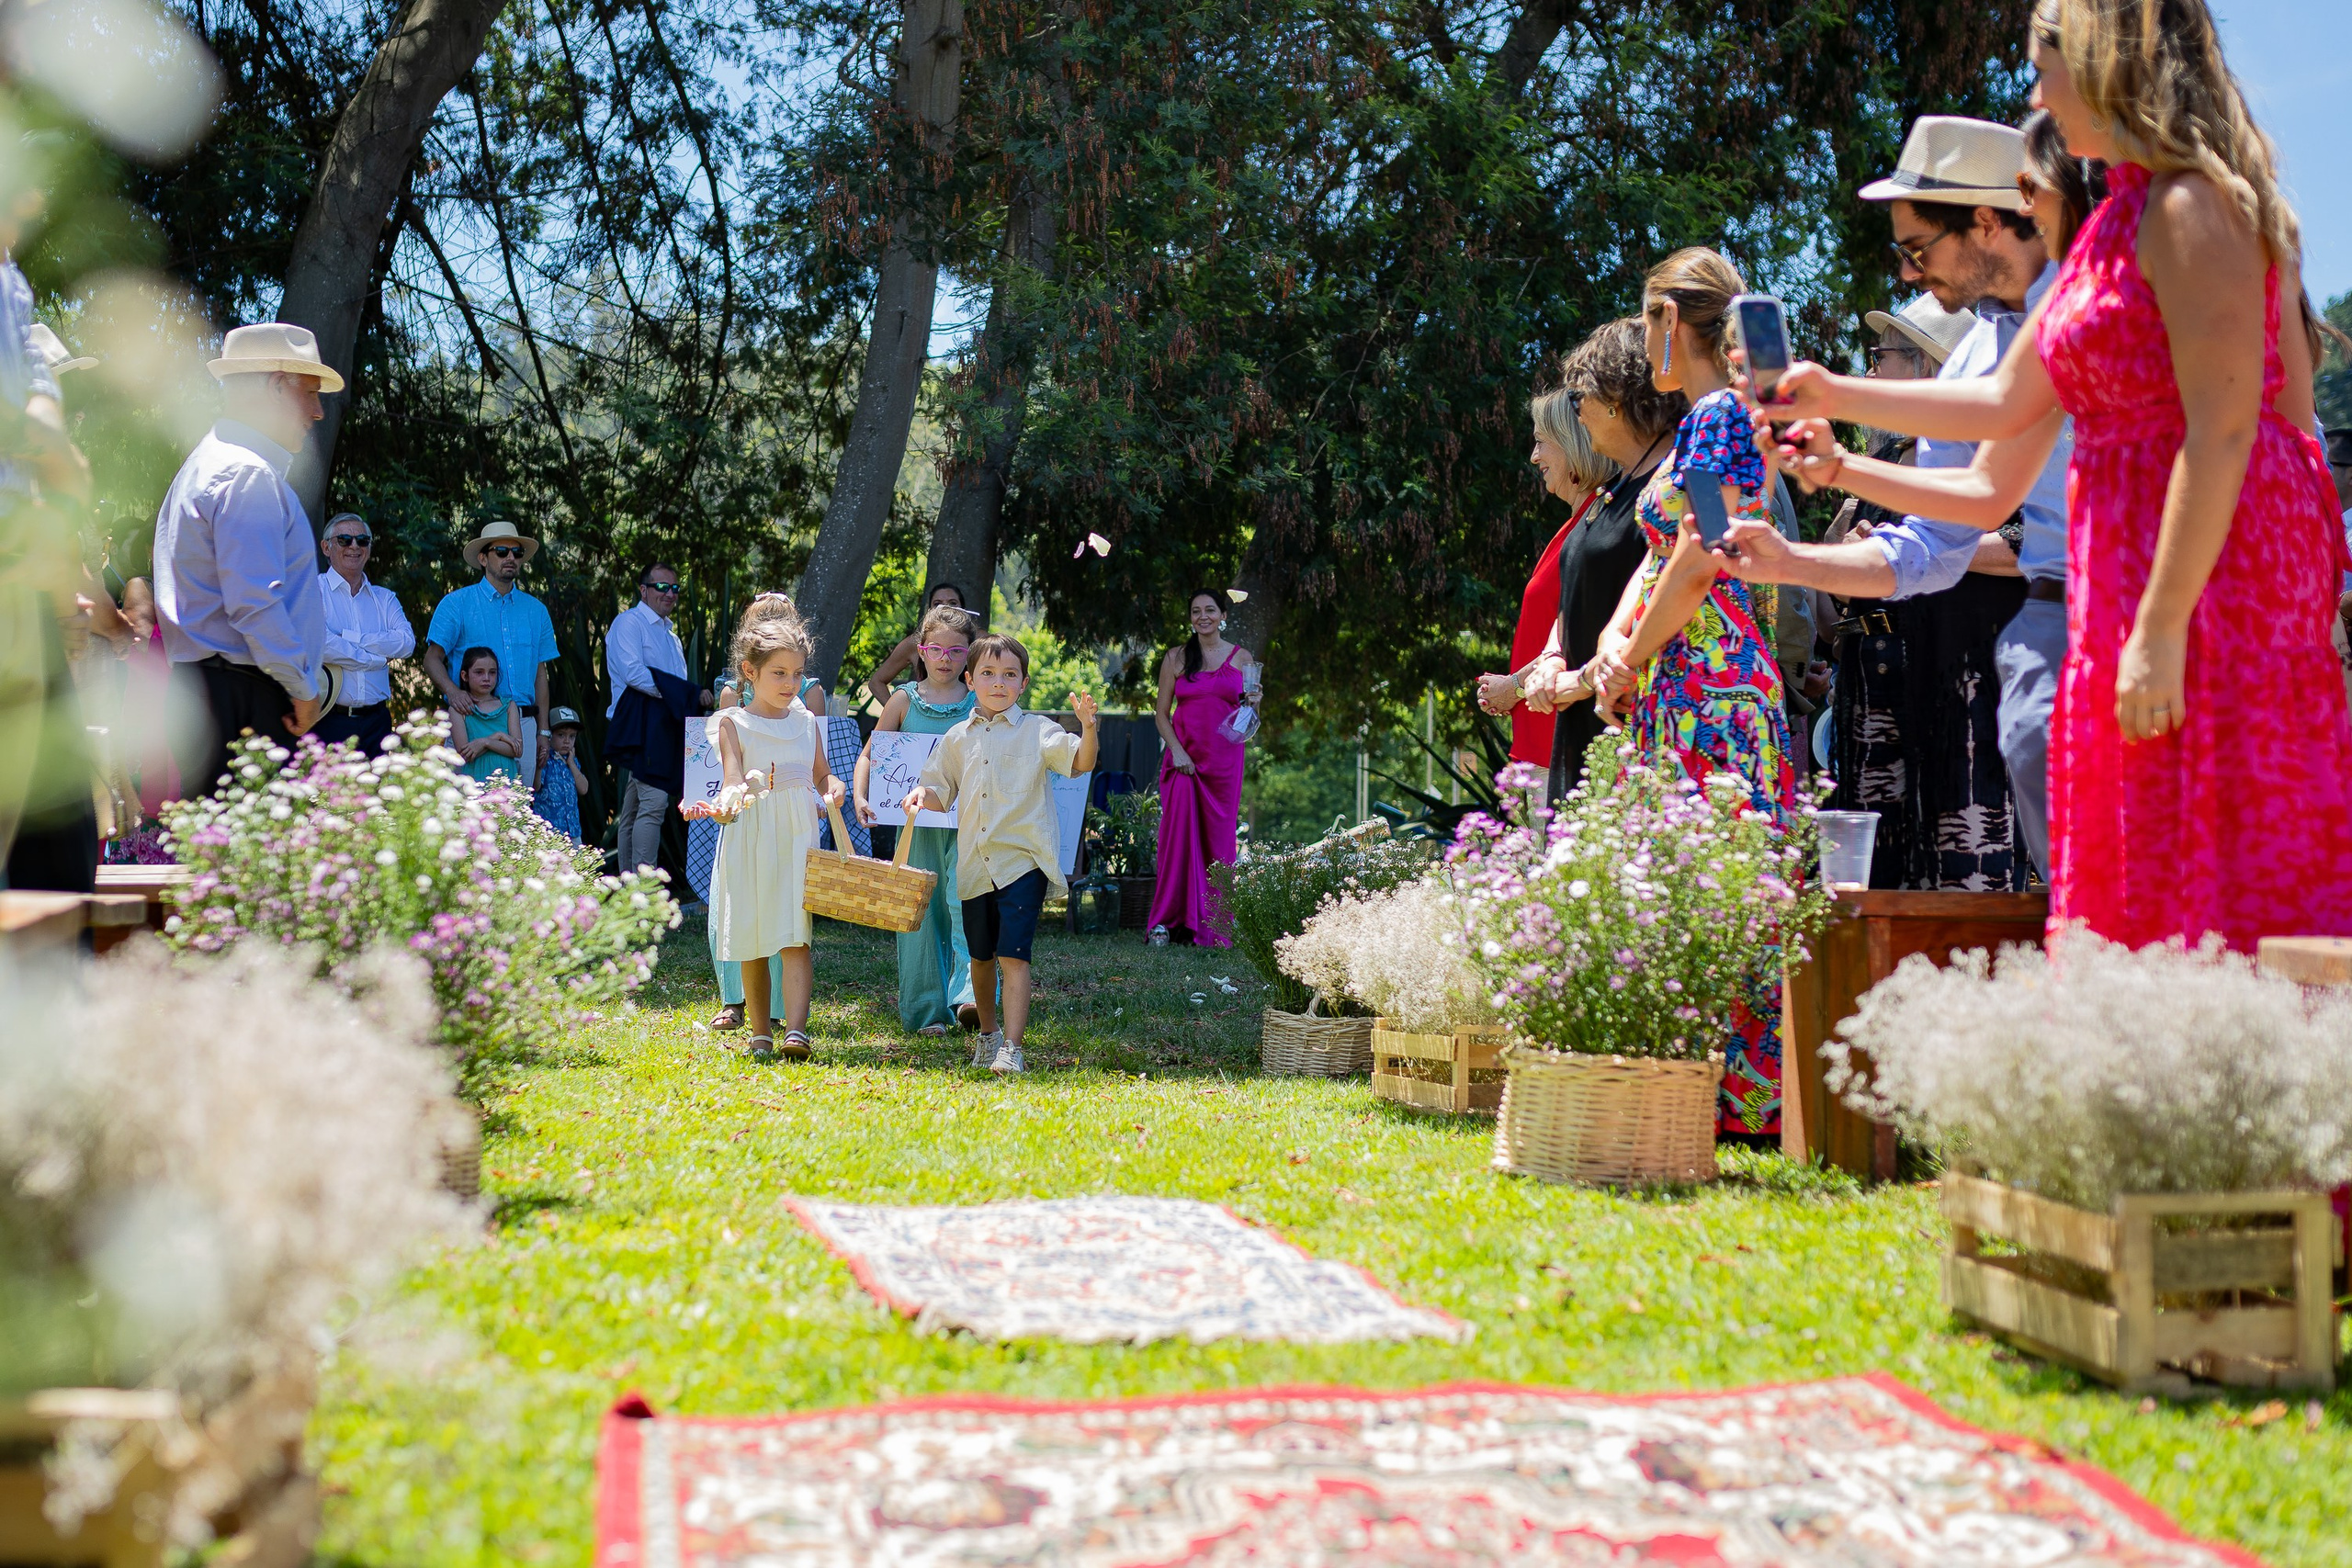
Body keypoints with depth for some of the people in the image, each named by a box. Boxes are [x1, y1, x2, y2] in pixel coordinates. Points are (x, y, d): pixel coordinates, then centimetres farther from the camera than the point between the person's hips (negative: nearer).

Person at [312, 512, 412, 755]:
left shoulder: (384, 598, 17)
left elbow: (407, 642, -1)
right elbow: (318, 643, -14)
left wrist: (346, 637, -10)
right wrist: (378, 659, -5)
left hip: (375, 721, 4)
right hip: (328, 720, -4)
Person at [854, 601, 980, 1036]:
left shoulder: (980, 704, 5)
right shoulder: (905, 701, 5)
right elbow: (869, 755, 8)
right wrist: (861, 797, -10)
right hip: (916, 819, 1)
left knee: (965, 901, -17)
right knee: (920, 909, 3)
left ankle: (969, 996, -25)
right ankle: (927, 1011, 11)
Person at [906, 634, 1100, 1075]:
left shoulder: (1036, 731, -1)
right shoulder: (957, 739, 11)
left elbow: (1081, 763, -13)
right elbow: (941, 792, 19)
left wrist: (1087, 728, -31)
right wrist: (921, 795, -4)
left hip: (1023, 860, -5)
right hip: (975, 864, 5)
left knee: (1013, 955, -14)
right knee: (981, 956, 17)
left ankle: (1012, 1047, -14)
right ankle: (988, 1032, 37)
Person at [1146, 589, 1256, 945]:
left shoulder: (1241, 658, 9)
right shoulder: (1176, 657, 6)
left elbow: (1248, 712, 16)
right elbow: (1162, 713, 6)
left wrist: (1253, 702, -7)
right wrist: (1176, 750, -8)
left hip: (1224, 759, 1)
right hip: (1184, 759, -1)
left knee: (1219, 839, 0)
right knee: (1179, 833, -9)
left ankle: (1214, 926, 6)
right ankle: (1169, 919, -3)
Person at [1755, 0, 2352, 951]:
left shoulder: (2191, 206, -9)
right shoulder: (2117, 226, 21)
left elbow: (2222, 431, -18)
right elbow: (2004, 403, 26)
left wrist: (2161, 628, -21)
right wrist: (1835, 395, 29)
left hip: (2207, 569, -10)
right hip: (2132, 569, 10)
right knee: (2143, 888, 8)